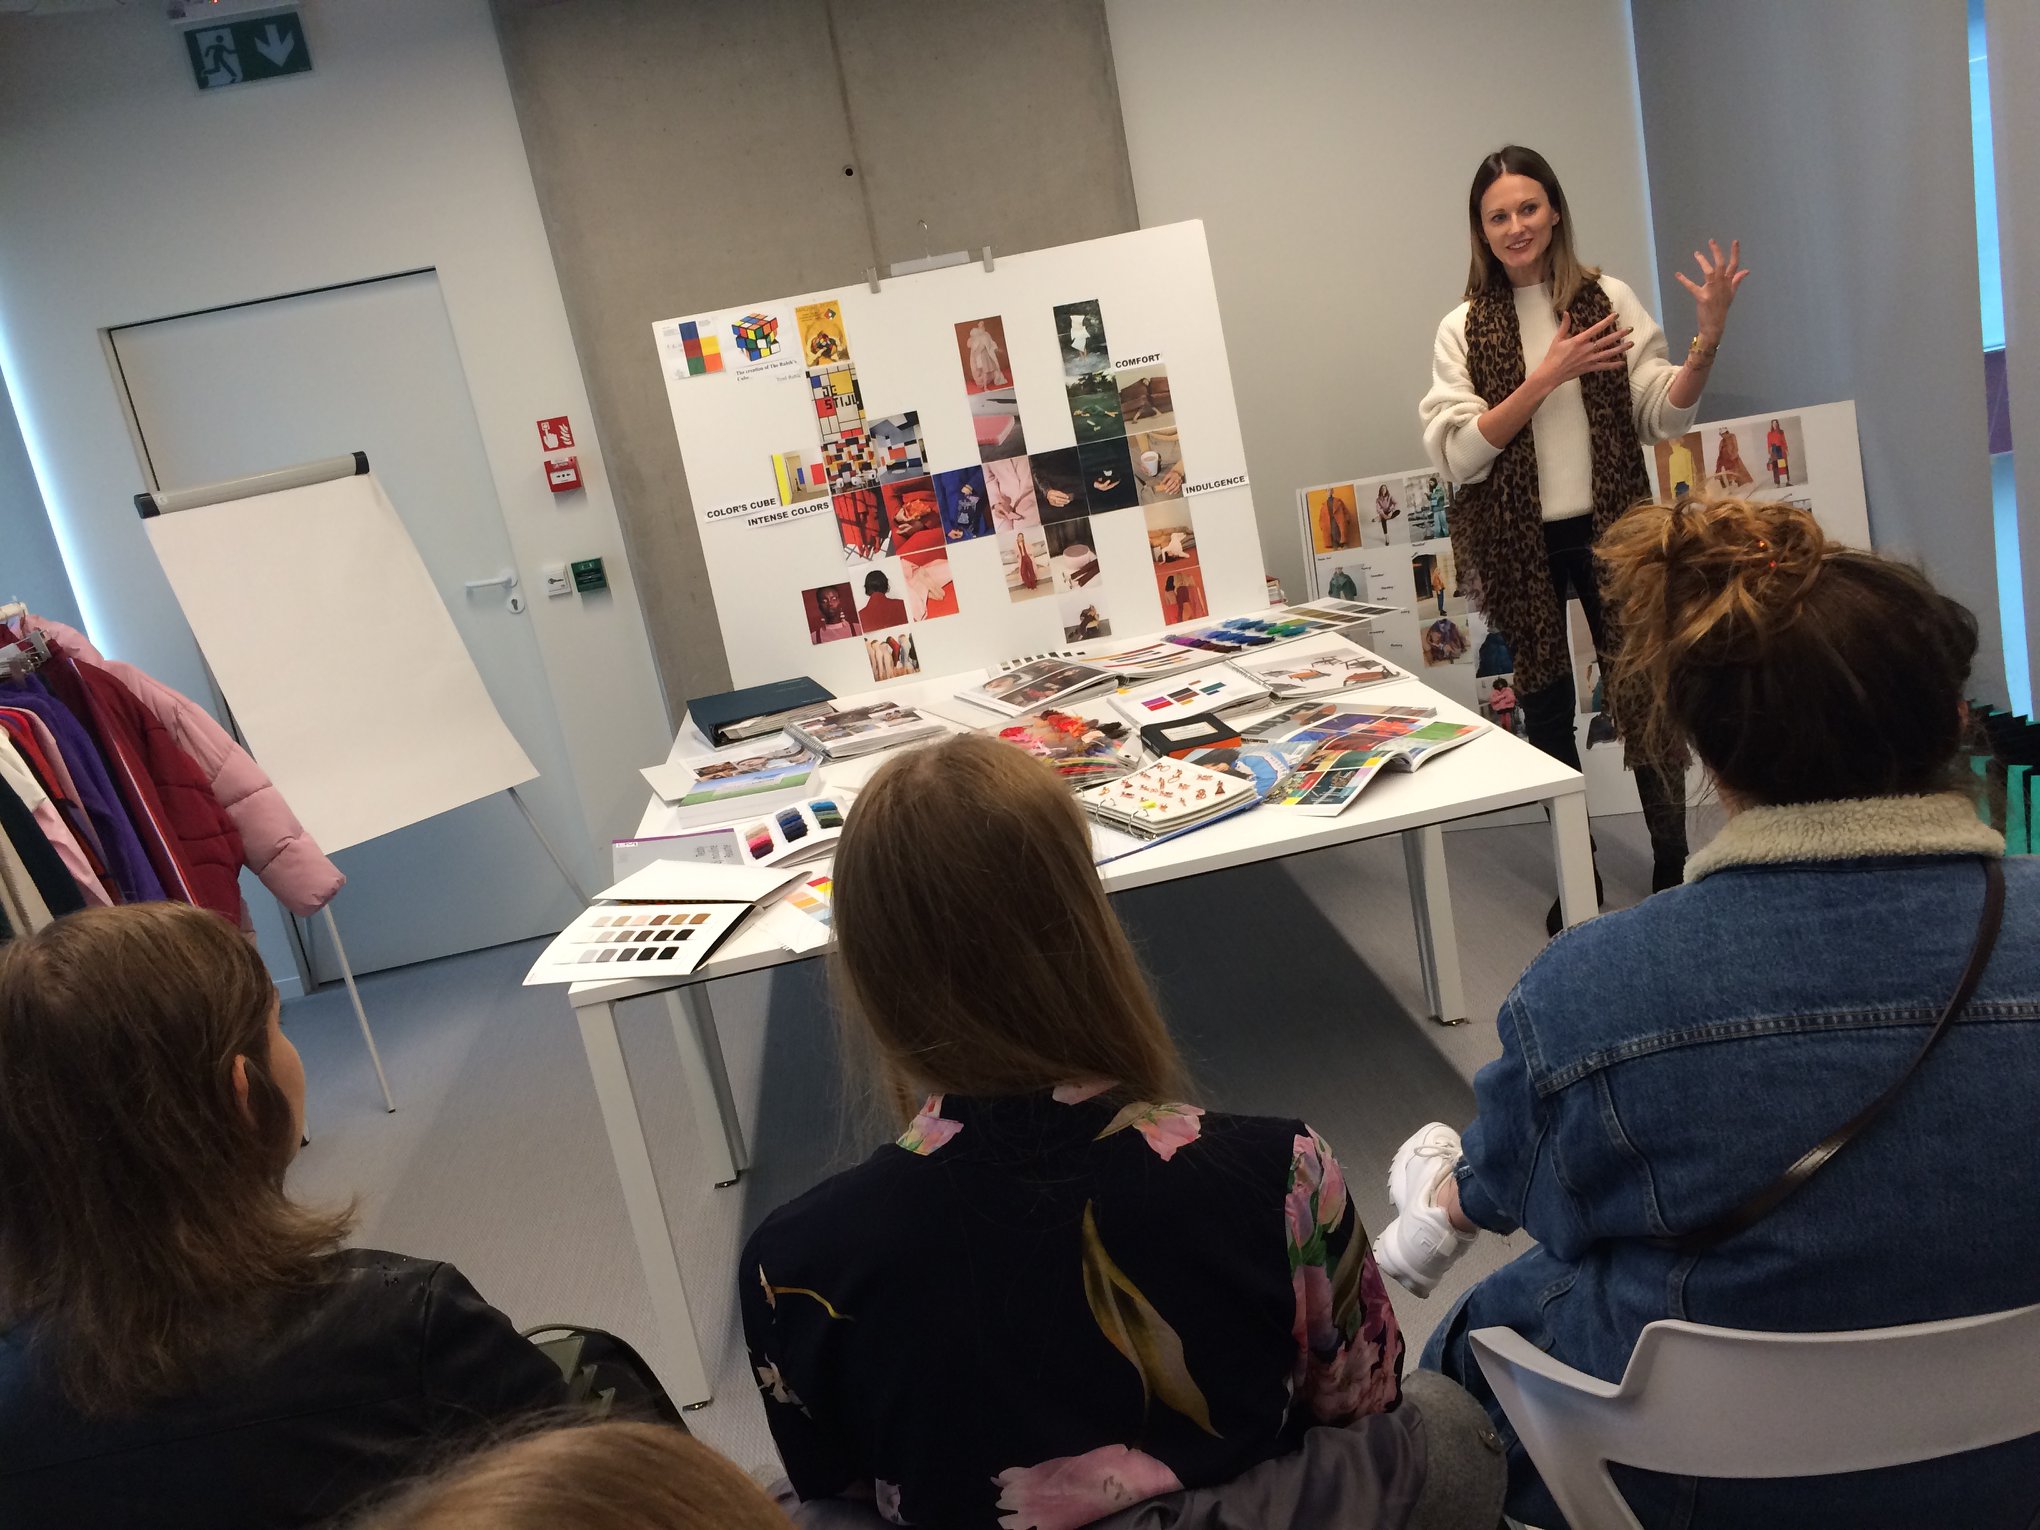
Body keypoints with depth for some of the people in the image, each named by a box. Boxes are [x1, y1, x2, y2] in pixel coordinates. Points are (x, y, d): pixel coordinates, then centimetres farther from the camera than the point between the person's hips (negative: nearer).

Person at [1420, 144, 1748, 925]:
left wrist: (1707, 339, -18)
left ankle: (1672, 868, 23)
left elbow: (1666, 414, -2)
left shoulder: (1609, 298, 1)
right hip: (1519, 543, 0)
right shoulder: (1464, 329, 0)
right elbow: (1456, 454, -10)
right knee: (1546, 704, 10)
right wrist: (1545, 377, -16)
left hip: (1609, 529, 0)